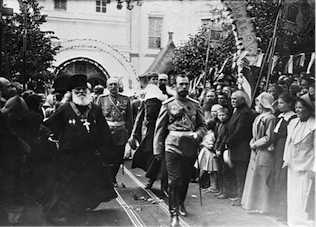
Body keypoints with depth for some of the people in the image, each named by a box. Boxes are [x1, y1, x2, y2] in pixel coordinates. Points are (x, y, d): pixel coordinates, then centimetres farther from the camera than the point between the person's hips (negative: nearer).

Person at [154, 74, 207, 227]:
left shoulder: (195, 105, 8)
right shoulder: (168, 105, 1)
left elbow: (203, 125, 12)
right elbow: (160, 128, 1)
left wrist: (197, 134, -11)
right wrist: (157, 149, -3)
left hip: (190, 147, 3)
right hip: (173, 147, -3)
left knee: (185, 179, 16)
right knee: (174, 181, -4)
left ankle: (181, 203, 42)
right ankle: (174, 215, 4)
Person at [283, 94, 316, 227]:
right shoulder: (293, 123, 8)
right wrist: (286, 159, 10)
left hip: (305, 166, -7)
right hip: (292, 165, 7)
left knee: (303, 195, -3)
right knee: (292, 194, 14)